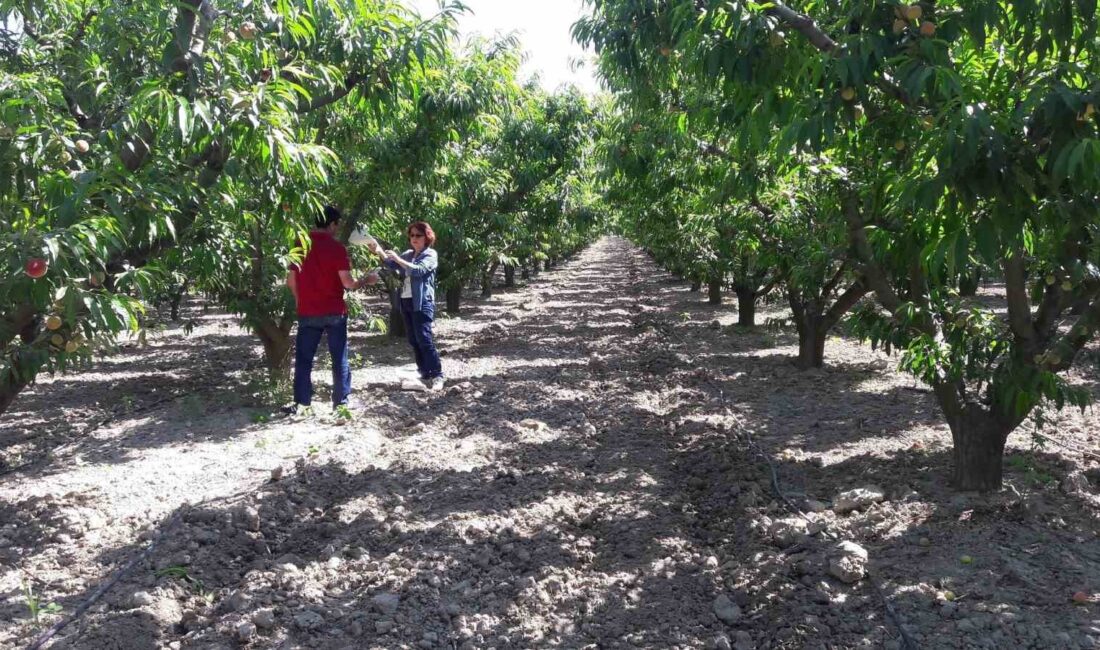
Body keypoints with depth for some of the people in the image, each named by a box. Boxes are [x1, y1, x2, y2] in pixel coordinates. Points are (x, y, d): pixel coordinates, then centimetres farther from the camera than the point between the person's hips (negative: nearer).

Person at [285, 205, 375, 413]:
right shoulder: (336, 248, -10)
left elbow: (291, 281, 4)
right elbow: (347, 283, -14)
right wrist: (366, 280, 3)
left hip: (307, 313, 3)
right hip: (334, 312, -2)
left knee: (304, 358, 8)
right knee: (339, 358, 8)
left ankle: (300, 402, 7)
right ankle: (341, 400, 13)